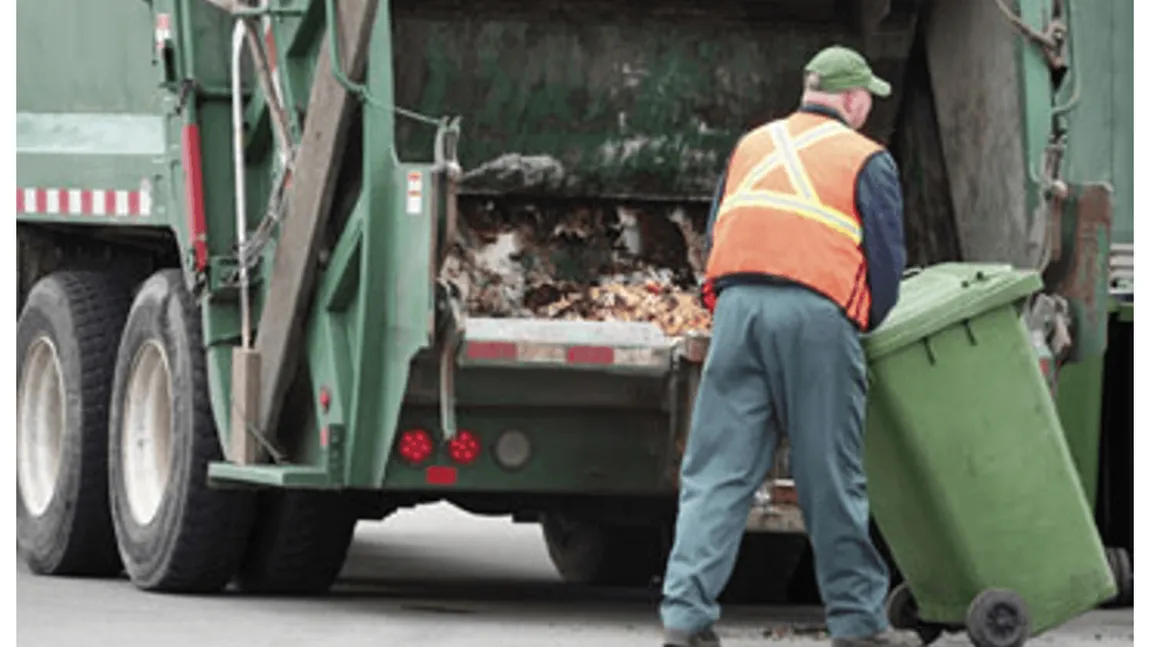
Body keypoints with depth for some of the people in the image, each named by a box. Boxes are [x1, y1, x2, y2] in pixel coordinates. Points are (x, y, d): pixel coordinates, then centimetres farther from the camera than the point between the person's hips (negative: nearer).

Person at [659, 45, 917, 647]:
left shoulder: (751, 146, 21)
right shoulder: (866, 160, 7)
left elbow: (715, 235, 21)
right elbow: (887, 257, 3)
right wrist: (866, 324, 18)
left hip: (738, 304, 3)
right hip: (818, 314, -3)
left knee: (717, 471, 3)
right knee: (831, 478, 4)